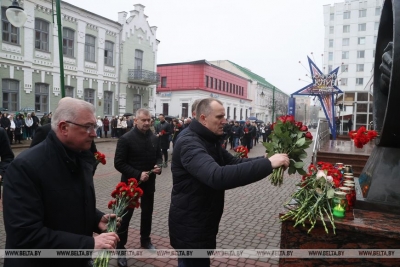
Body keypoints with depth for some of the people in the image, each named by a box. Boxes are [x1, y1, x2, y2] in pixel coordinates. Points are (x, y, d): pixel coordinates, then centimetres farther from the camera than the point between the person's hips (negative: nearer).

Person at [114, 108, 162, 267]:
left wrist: (158, 166, -11)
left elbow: (158, 157, 12)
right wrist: (138, 174, -25)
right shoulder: (126, 139, -15)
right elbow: (119, 163, -17)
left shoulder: (154, 138, 1)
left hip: (149, 183, 5)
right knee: (125, 216, 5)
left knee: (147, 213, 20)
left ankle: (145, 240, 41)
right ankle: (120, 248, 21)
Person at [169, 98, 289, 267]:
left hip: (203, 224, 10)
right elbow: (218, 176, -42)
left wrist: (266, 159, -10)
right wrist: (268, 164, -39)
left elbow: (234, 162, 7)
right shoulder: (189, 144, -27)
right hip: (190, 228, -10)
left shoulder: (209, 141, 8)